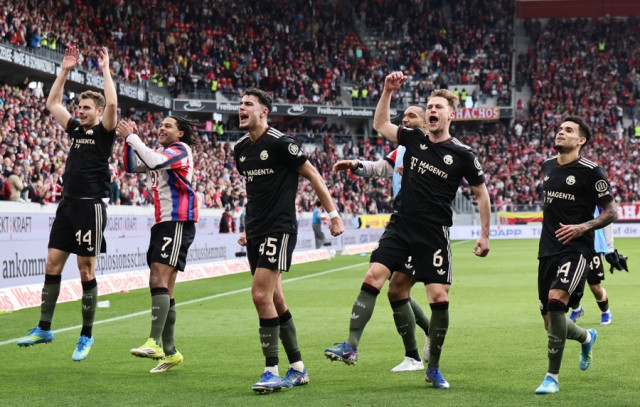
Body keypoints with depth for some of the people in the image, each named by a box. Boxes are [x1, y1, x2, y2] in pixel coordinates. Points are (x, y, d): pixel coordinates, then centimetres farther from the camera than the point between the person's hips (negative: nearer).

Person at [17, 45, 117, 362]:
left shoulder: (104, 131, -3)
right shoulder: (75, 129, 15)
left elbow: (112, 103, -21)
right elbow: (52, 103, 22)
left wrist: (105, 69, -11)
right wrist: (65, 70, 17)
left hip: (90, 207, -7)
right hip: (67, 205, 7)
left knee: (86, 271, -3)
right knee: (52, 265, 6)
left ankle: (87, 335, 5)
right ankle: (44, 329, 14)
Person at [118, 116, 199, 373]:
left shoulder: (181, 149, -4)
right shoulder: (162, 153, 23)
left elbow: (154, 161, -22)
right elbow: (132, 166, 20)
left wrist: (132, 137, -14)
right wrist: (128, 142, 5)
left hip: (178, 222, -10)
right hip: (162, 224, 10)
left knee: (160, 281, -21)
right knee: (160, 286, 7)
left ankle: (155, 343, -29)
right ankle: (170, 352, 11)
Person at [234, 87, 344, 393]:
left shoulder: (279, 143, -12)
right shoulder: (240, 150, 11)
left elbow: (313, 176, -6)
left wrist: (333, 214, -6)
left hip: (280, 230, -8)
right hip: (257, 232, 8)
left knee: (261, 295, -17)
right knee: (275, 301, 10)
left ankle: (272, 371, -10)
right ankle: (297, 369, 20)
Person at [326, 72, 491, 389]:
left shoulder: (461, 155, -3)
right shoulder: (414, 139, 6)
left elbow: (481, 193, 6)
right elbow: (380, 124, 16)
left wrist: (484, 235, 4)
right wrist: (388, 91, 4)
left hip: (434, 234, -3)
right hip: (400, 226, 3)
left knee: (439, 297, -7)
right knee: (373, 277, -14)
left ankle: (434, 369, 7)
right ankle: (351, 346, -14)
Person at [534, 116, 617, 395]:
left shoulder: (590, 172, -6)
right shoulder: (547, 166, 12)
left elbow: (611, 212, -4)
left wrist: (583, 227, -17)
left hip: (576, 249, -6)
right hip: (547, 251, 6)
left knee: (555, 301, -27)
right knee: (551, 323, 6)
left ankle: (552, 377, -18)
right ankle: (586, 337, 42)